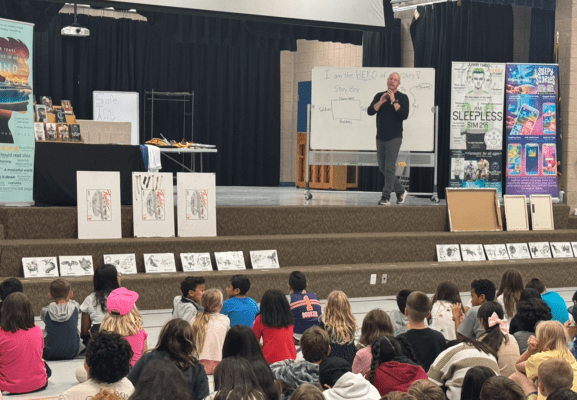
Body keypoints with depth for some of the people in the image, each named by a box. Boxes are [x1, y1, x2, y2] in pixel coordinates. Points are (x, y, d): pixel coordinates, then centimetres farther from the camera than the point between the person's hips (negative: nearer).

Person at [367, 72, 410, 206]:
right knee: (383, 168, 9)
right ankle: (400, 191, 23)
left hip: (394, 138, -5)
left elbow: (404, 115, -14)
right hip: (380, 137, 5)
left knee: (389, 168, -8)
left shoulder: (402, 97, 1)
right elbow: (370, 111, -1)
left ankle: (386, 197, -4)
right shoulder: (379, 96, 11)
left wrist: (394, 101, -15)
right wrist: (381, 101, -13)